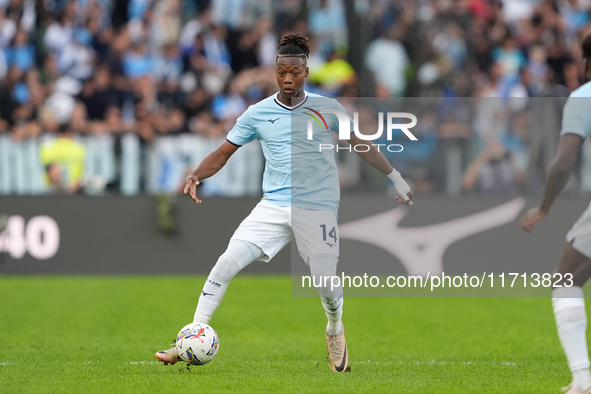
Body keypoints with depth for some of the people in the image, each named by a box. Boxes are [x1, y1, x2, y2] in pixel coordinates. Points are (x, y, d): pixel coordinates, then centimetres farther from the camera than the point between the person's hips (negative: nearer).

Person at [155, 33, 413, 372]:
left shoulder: (327, 108, 2)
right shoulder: (258, 114, 4)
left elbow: (361, 145, 13)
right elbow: (224, 153, 8)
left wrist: (396, 178, 12)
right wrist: (197, 175, -9)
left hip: (318, 209, -1)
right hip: (273, 207, 1)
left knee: (328, 287, -7)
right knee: (227, 263, -15)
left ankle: (336, 332, 29)